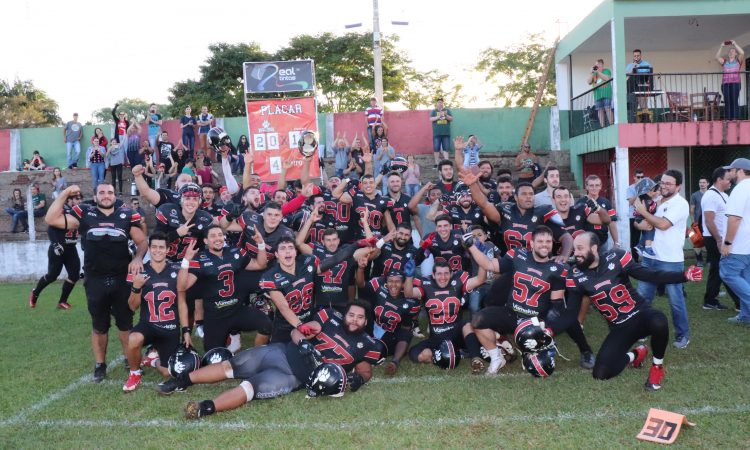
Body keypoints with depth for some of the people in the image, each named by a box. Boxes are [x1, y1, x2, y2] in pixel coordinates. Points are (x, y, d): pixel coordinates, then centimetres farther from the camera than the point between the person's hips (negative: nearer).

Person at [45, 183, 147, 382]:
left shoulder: (127, 215, 2)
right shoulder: (84, 214, 1)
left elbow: (142, 241, 4)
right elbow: (51, 219, -7)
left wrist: (138, 258, -15)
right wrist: (65, 193, -9)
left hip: (122, 279, 0)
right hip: (95, 281, 0)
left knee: (126, 323, 11)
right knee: (99, 326, 13)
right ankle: (100, 365, 27)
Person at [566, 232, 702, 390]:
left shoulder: (615, 257, -13)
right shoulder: (575, 276, -8)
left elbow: (649, 275, -11)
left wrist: (684, 275, -21)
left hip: (640, 314, -2)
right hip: (619, 327, 2)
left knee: (659, 323, -39)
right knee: (601, 373, -11)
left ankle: (657, 366, -7)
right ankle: (634, 355, 21)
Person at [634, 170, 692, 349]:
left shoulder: (680, 204, -11)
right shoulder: (657, 202, 12)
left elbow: (663, 224, -23)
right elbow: (643, 223, 18)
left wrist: (643, 212, -11)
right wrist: (641, 224, -6)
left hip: (670, 261, -7)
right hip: (650, 257, 7)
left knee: (675, 300, 3)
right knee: (642, 297, 10)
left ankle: (683, 335, 18)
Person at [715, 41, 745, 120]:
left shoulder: (738, 60, 12)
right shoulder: (724, 61, 17)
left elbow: (742, 53, -4)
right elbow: (717, 56, 5)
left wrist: (734, 44, 1)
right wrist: (721, 46, 0)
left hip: (736, 83, -2)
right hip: (725, 84, 2)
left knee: (734, 101, -9)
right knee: (727, 102, -2)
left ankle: (735, 118, -11)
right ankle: (727, 119, -1)